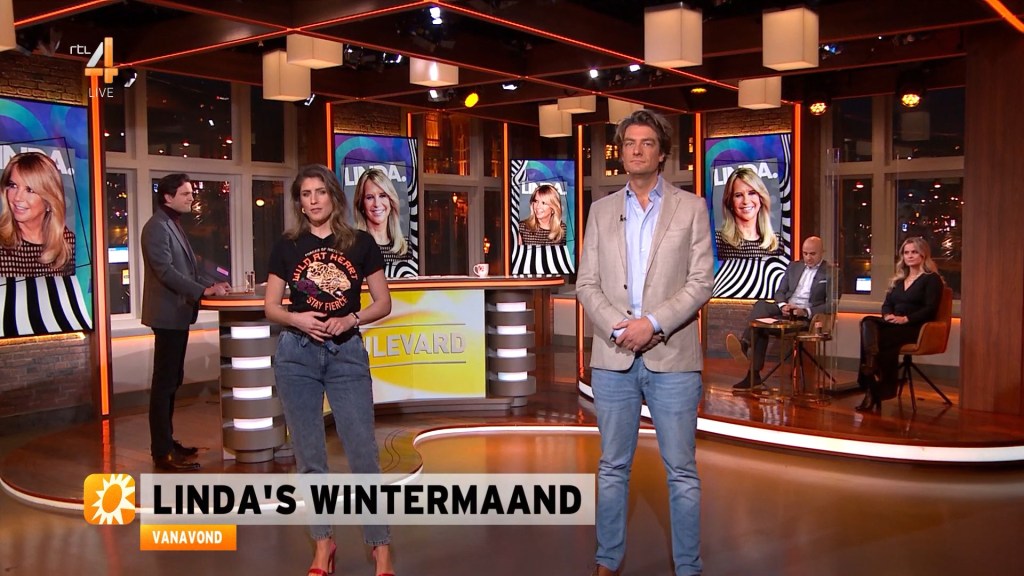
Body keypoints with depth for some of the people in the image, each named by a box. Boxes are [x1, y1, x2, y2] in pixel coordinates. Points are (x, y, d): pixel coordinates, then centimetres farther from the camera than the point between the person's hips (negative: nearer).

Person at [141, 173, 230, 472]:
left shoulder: (174, 225, 17)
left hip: (178, 314, 10)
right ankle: (162, 452, -2)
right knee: (164, 383, -6)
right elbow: (166, 271, -21)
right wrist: (203, 291, -24)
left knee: (172, 380, 15)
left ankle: (166, 441, 24)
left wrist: (211, 285, 7)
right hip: (167, 315, -10)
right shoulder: (157, 227, -13)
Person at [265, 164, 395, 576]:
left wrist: (350, 319, -14)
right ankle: (323, 542, 23)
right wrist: (296, 318, -14)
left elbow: (383, 303, 4)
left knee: (363, 452, -2)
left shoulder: (361, 243, 2)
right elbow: (271, 307, 7)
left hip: (347, 355, -1)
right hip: (297, 354, 1)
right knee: (309, 455, 8)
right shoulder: (287, 246, 4)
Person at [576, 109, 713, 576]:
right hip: (612, 357, 2)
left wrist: (653, 323, -14)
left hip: (672, 357, -2)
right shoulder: (601, 211, 11)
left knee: (681, 471, 4)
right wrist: (618, 327, -10)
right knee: (613, 467, 10)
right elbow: (586, 283, 6)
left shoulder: (691, 208, 5)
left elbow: (701, 282, -2)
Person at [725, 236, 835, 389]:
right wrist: (782, 305, -6)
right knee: (761, 305, -29)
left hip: (806, 316, -5)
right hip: (785, 309, 5)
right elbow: (779, 292, 17)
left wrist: (806, 312, -19)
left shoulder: (830, 273, 2)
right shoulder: (794, 267, 19)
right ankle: (745, 344, -42)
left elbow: (831, 305, -6)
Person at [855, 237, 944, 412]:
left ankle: (874, 392, -29)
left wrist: (905, 319, -20)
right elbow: (887, 304, 18)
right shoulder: (898, 280, 26)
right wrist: (887, 315, -6)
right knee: (868, 323, -30)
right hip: (893, 325, 6)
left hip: (916, 328, -6)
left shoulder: (932, 279, 4)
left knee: (876, 337, -33)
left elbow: (930, 309, -8)